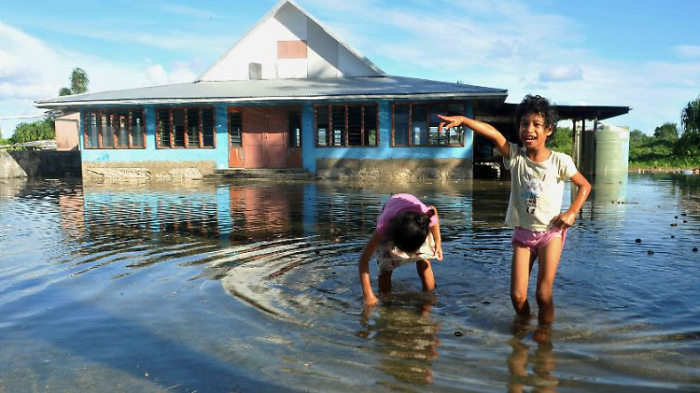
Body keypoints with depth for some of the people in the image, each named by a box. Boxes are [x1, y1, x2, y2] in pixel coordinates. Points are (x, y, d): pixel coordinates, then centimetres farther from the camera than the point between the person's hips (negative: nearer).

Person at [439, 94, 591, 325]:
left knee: (544, 294, -4)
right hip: (522, 232, 2)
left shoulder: (559, 161, -7)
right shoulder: (515, 156, -5)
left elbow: (585, 185, 6)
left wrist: (572, 213, -7)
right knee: (517, 295, 0)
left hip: (550, 233, -1)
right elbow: (493, 133, -21)